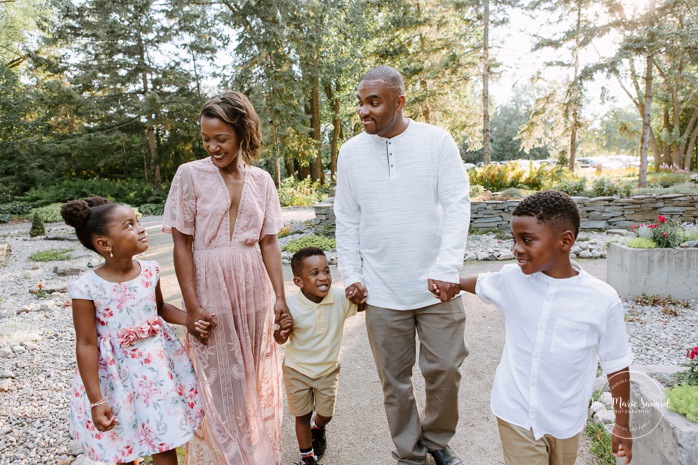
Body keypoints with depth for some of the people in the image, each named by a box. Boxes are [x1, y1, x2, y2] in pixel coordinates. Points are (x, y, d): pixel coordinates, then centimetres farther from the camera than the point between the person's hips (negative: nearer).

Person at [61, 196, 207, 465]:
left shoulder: (150, 272, -6)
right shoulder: (87, 288, -19)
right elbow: (86, 345, -15)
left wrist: (191, 320, -5)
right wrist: (96, 400, -14)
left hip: (156, 364, 3)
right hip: (118, 373, -3)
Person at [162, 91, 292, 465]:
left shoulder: (260, 180, 3)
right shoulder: (190, 174, -5)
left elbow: (269, 242, 3)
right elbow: (182, 243, -6)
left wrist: (280, 299, -2)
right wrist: (191, 305, -10)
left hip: (254, 293, 3)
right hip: (211, 295, -3)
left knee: (256, 380, 15)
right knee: (218, 385, 9)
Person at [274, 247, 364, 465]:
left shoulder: (341, 298, -21)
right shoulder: (290, 306, -24)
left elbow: (362, 306, -3)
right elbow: (281, 340, -10)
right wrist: (280, 331, -33)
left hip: (328, 370, 2)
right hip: (297, 370, -2)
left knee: (326, 414, 20)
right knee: (302, 416, 17)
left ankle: (318, 429, 56)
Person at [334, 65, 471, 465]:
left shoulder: (437, 141, -3)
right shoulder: (351, 152, 3)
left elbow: (457, 206, -7)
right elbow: (347, 221, 8)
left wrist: (447, 269, -16)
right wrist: (351, 275, 3)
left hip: (437, 285, -1)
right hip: (381, 292, 2)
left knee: (445, 369, 10)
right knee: (395, 379, 12)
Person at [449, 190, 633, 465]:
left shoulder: (602, 299, -15)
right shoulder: (511, 279, -11)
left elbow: (617, 364, -5)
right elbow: (481, 283, 13)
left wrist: (623, 425, 3)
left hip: (566, 421, 0)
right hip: (516, 414, 0)